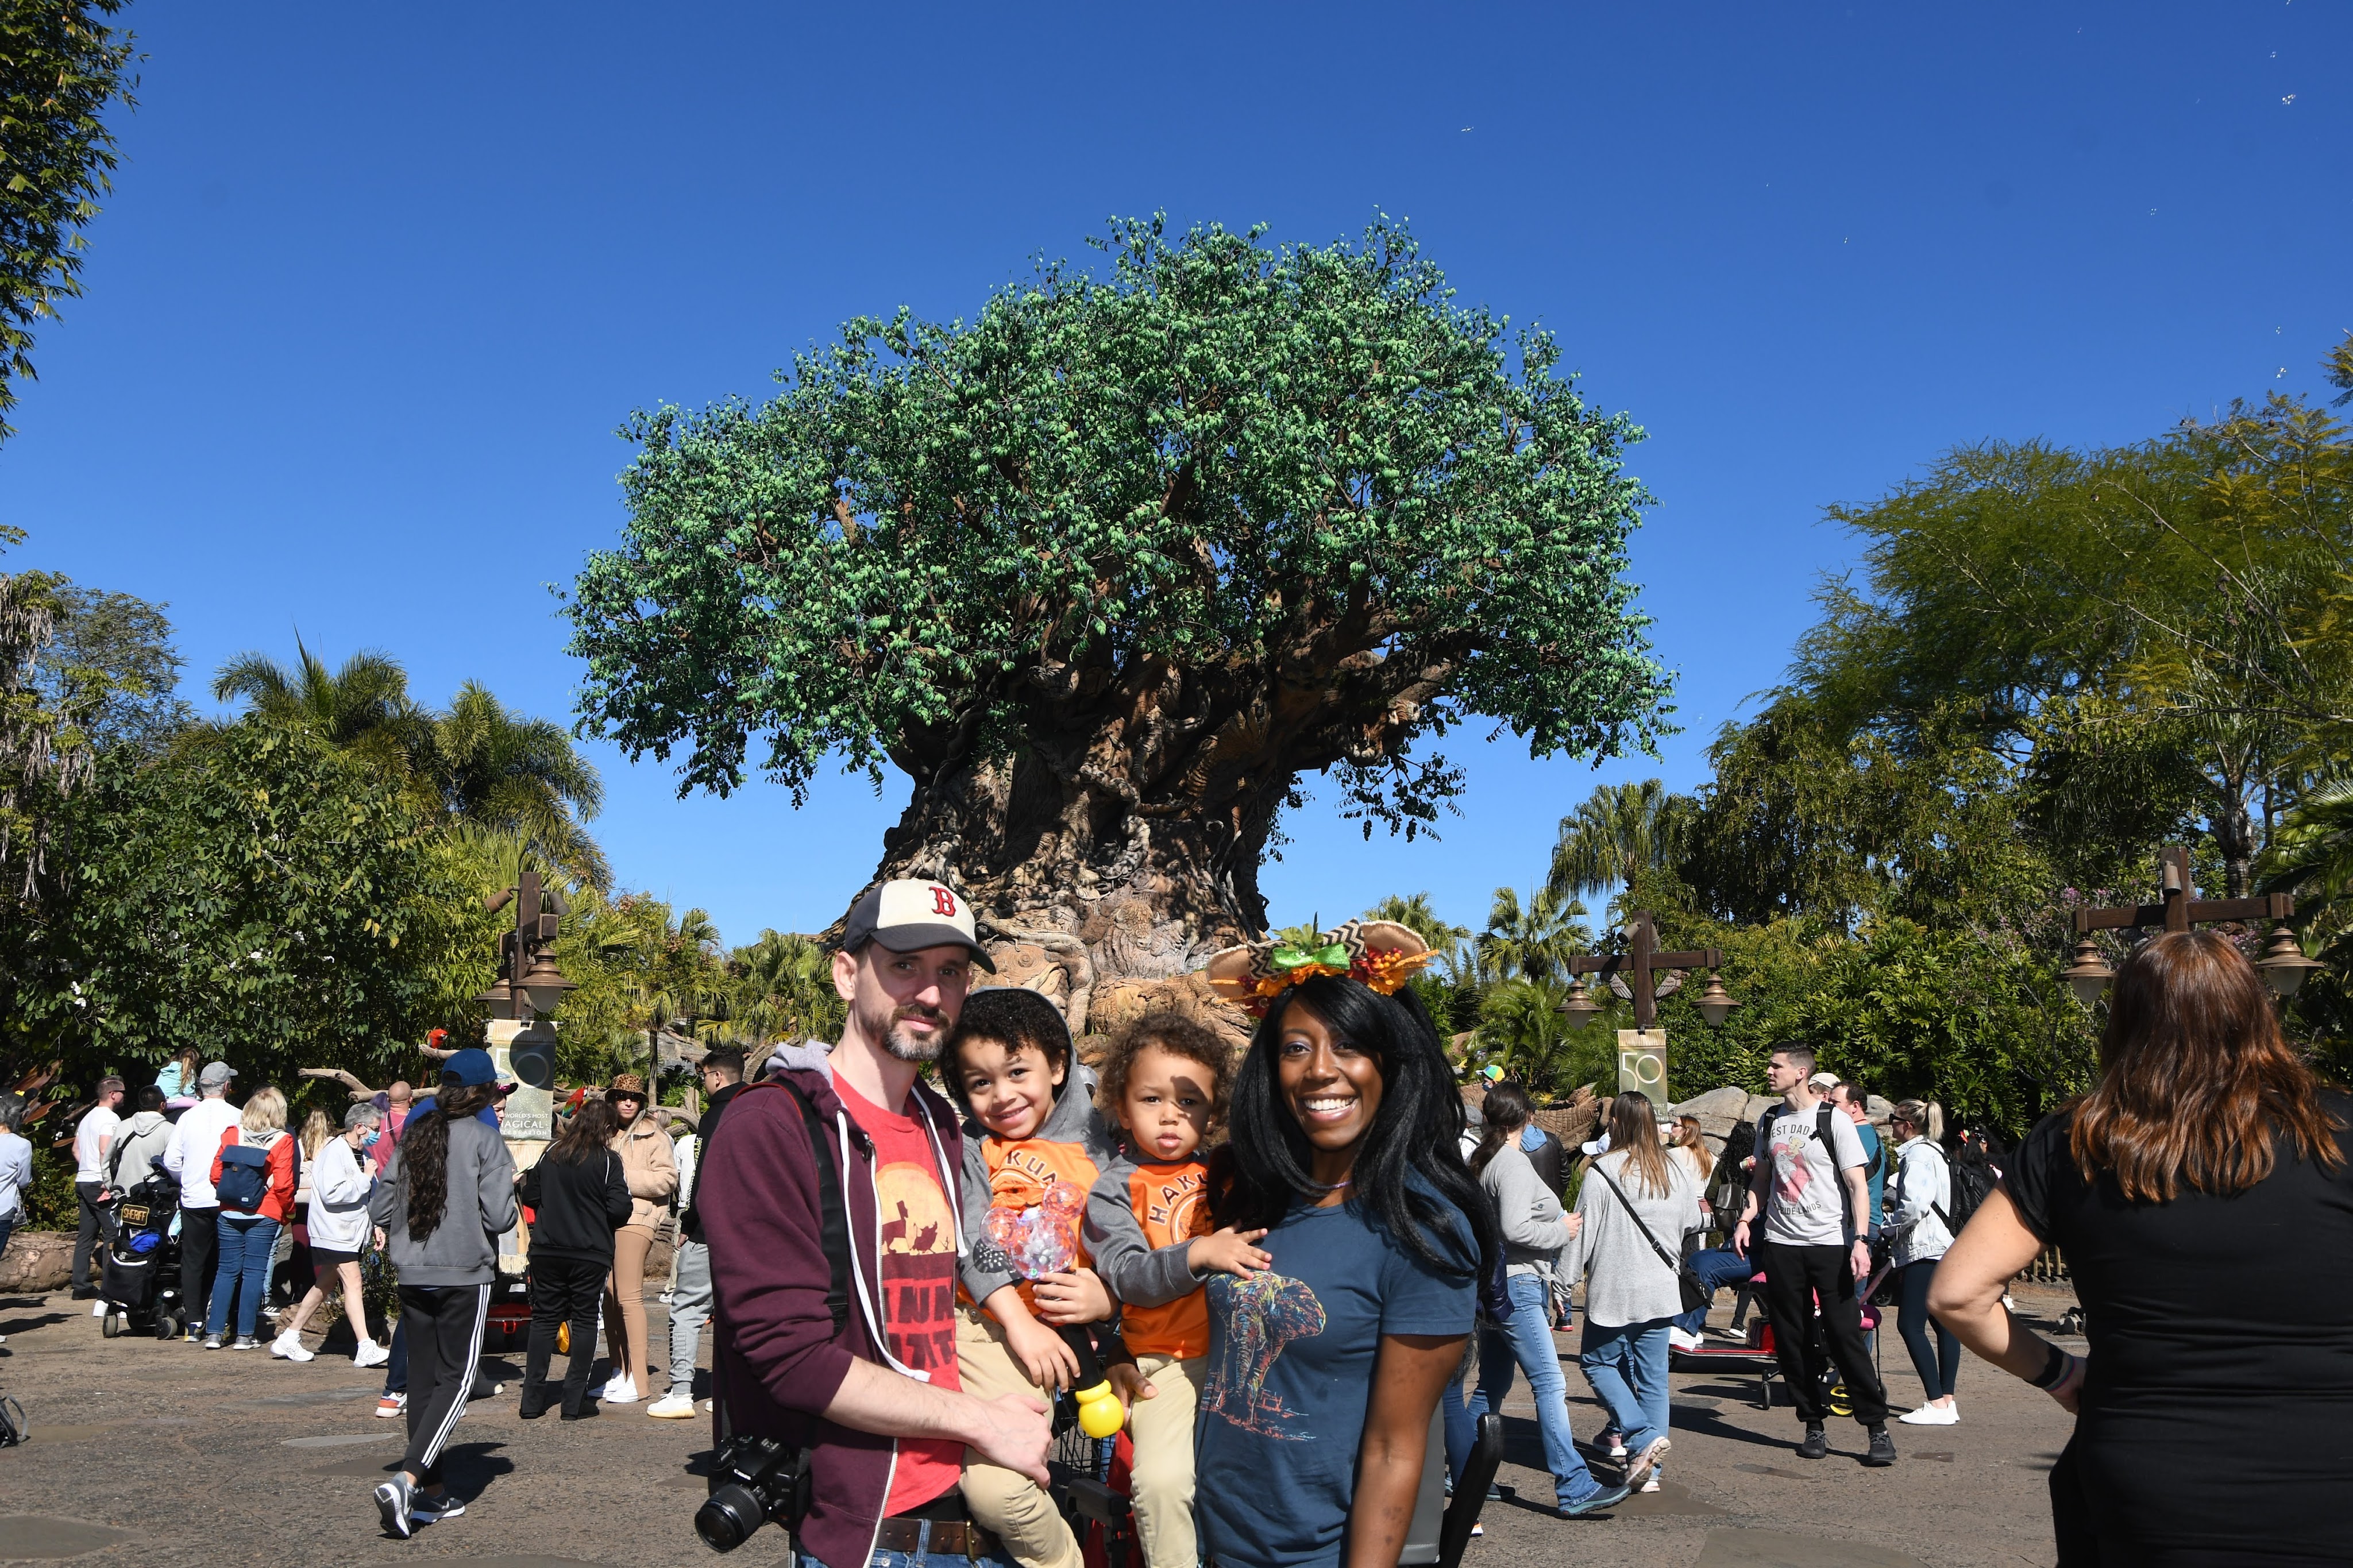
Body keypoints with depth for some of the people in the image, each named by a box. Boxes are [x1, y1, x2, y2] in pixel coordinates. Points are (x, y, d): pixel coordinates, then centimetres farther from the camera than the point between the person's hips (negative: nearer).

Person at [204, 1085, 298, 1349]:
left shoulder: (231, 1134, 1)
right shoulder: (282, 1141, -8)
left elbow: (216, 1174, 1)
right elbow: (283, 1184, -11)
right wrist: (288, 1210, 5)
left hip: (230, 1213, 3)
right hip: (264, 1216, -3)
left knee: (227, 1271, 10)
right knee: (254, 1273, 2)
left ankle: (214, 1332, 9)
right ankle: (245, 1335, 4)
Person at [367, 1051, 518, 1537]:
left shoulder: (414, 1136, 5)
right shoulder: (484, 1139, -9)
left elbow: (378, 1208, 7)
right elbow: (499, 1217, -15)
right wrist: (508, 1188, 5)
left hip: (412, 1274, 5)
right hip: (465, 1274, -5)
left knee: (422, 1378, 12)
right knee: (456, 1378, 1)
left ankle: (431, 1493, 18)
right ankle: (406, 1481, -15)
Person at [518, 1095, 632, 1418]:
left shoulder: (551, 1154, 4)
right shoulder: (607, 1160, -8)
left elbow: (529, 1196, 8)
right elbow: (619, 1209, -13)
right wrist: (629, 1203, 9)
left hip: (546, 1251, 3)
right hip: (590, 1253, -3)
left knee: (544, 1319, 11)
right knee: (585, 1321, 5)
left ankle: (532, 1400, 9)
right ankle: (575, 1401, 3)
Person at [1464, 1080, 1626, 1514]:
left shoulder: (1484, 1160, 15)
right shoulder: (1513, 1163, -13)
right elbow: (1515, 1228, -22)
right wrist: (1562, 1231, -8)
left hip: (1499, 1284, 10)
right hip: (1515, 1283, -10)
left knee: (1492, 1385, 14)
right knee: (1550, 1383, -12)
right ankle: (1573, 1487, -15)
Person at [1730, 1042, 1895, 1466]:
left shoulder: (1834, 1120, -5)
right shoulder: (1769, 1121, 11)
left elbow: (1857, 1184, -8)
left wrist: (1860, 1240, -17)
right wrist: (1746, 1218, 5)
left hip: (1830, 1244, -5)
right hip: (1780, 1244, 5)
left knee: (1845, 1336, -6)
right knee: (1792, 1340, 5)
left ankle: (1877, 1427, 4)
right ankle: (1814, 1426, 15)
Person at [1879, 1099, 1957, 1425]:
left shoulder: (1918, 1155, -12)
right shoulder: (1931, 1151, 19)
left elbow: (1916, 1205, -21)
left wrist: (1889, 1227, -7)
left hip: (1924, 1251, -11)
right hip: (1939, 1248, 11)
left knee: (1910, 1325, -10)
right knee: (1943, 1324, 9)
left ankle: (1937, 1404, -12)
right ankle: (1946, 1401, 11)